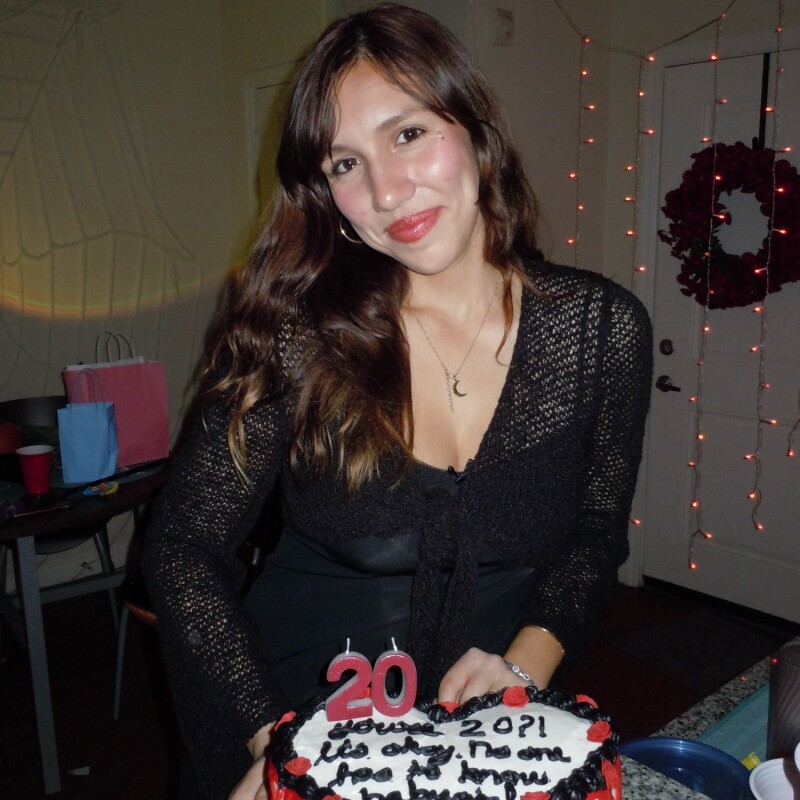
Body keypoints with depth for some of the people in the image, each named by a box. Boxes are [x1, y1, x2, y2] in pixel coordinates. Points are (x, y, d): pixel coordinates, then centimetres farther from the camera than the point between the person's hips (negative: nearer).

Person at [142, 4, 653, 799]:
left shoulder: (599, 327, -12)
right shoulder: (298, 332, -18)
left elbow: (596, 531, -1)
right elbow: (185, 542, -12)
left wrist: (527, 662, -15)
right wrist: (272, 735, -20)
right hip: (300, 719, -1)